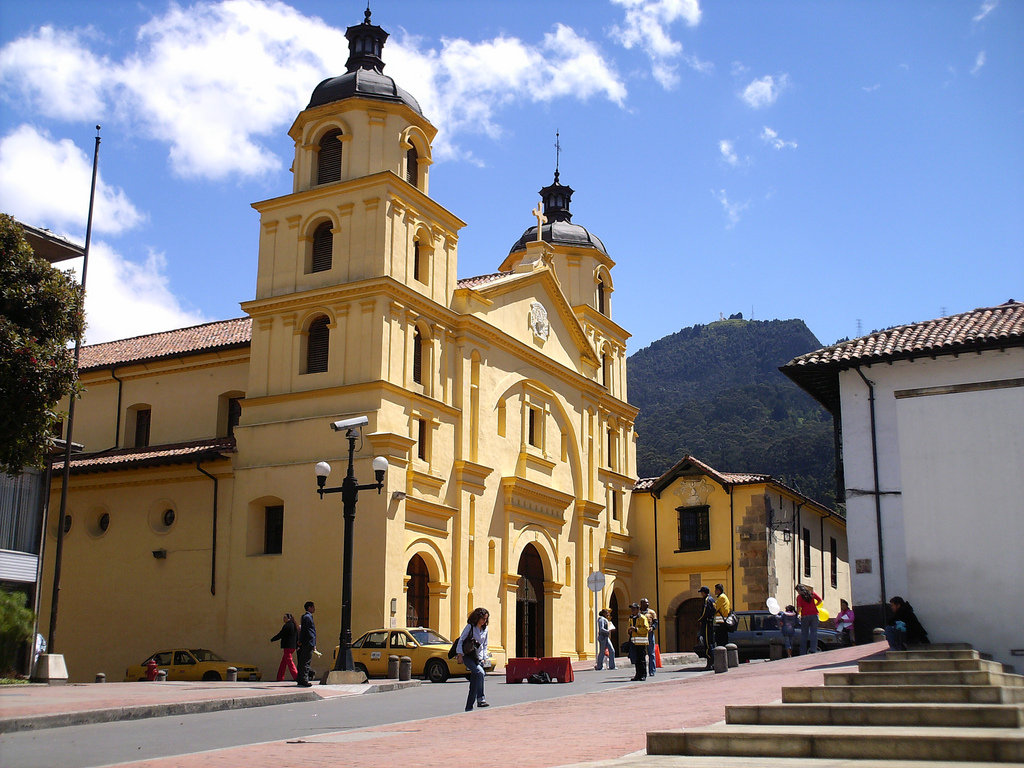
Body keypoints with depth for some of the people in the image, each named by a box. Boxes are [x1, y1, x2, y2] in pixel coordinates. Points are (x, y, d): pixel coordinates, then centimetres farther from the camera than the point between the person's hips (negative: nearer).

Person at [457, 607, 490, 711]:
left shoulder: (485, 630, 12)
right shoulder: (470, 627, -3)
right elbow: (461, 640, -4)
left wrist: (484, 658, 11)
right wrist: (460, 654, -11)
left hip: (478, 658, 6)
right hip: (467, 656, -6)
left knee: (474, 684, 3)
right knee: (480, 672, -30)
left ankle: (469, 707, 8)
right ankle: (480, 699, -32)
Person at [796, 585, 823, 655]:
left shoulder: (799, 596, -1)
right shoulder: (812, 593, 7)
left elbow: (799, 607, -9)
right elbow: (820, 600, 2)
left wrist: (797, 612, 11)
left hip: (805, 616, -2)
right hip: (814, 614, 2)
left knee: (804, 634, 5)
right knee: (814, 632, 0)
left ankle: (803, 652, 6)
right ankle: (813, 649, -13)